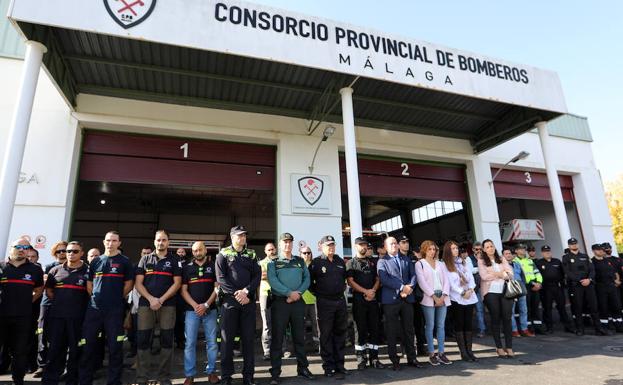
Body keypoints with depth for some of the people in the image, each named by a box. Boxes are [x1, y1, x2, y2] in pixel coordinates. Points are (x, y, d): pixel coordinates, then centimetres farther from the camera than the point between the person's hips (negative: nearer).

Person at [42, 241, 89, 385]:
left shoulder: (87, 271, -1)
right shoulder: (55, 270, 10)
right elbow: (48, 289, 17)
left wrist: (82, 306, -2)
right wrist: (58, 303, 8)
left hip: (77, 317, -2)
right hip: (56, 315, 3)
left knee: (75, 349, 5)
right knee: (55, 349, 9)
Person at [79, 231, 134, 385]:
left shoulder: (124, 261, 3)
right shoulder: (95, 261, 11)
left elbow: (128, 284, 5)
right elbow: (89, 284, 16)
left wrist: (117, 298, 4)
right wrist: (95, 298, 9)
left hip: (115, 310, -3)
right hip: (94, 308, 3)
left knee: (115, 346, 2)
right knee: (88, 345, 8)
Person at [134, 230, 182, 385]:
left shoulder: (174, 261, 7)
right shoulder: (145, 259, 10)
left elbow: (177, 283, 0)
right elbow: (138, 283, 4)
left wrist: (161, 300, -10)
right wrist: (151, 299, -10)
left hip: (167, 305, -1)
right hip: (146, 304, 1)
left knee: (166, 341, 2)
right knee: (142, 340, 1)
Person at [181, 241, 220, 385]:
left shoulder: (213, 266, 5)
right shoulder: (187, 268, 8)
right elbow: (183, 290, 4)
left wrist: (206, 305, -11)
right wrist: (195, 305, -10)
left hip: (210, 310, 0)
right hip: (192, 310, 1)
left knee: (212, 342, 4)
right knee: (190, 343, 1)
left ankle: (211, 371, 15)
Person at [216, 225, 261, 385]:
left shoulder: (251, 254, 11)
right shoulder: (223, 254, 3)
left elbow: (257, 276, 3)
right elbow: (221, 278, -7)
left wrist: (246, 291, -12)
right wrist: (236, 294, -13)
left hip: (249, 301, 3)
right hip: (229, 300, -2)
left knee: (248, 338, 6)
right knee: (227, 338, 2)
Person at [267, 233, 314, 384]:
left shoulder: (300, 261, 12)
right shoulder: (273, 263, 2)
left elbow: (307, 279, 4)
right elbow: (273, 281, -11)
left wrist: (298, 293, -13)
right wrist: (289, 293, -19)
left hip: (298, 302, 3)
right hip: (279, 302, -3)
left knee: (299, 336, 11)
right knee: (277, 338, 1)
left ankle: (303, 368, 24)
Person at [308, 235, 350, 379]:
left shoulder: (340, 261, 10)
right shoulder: (316, 262, -6)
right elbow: (309, 280, -3)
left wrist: (343, 288, 14)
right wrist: (317, 293, -2)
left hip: (340, 301, 6)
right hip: (324, 303, -5)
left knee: (340, 333, 12)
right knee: (326, 335, 1)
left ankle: (339, 365, 24)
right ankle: (329, 368, 10)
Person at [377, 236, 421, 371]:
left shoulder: (407, 259, 16)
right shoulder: (382, 261, 3)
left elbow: (413, 275, 7)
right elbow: (384, 279, -11)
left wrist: (409, 288, -11)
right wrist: (402, 287, -16)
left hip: (407, 298, 4)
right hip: (391, 300, -3)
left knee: (409, 330, 10)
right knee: (392, 331, 3)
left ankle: (411, 358, 22)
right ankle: (394, 360, 13)